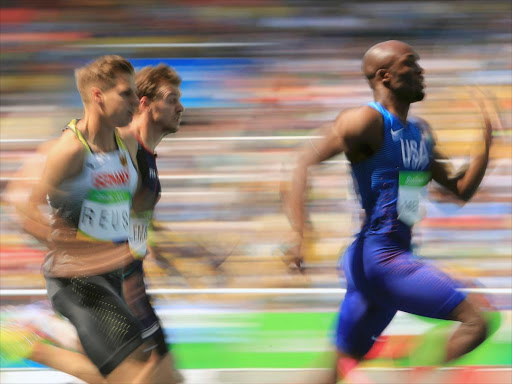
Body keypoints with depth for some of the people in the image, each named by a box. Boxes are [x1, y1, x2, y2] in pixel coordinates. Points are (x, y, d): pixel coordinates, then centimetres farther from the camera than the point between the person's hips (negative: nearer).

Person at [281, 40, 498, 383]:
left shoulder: (421, 133, 17)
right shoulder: (368, 121, -11)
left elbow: (461, 190, 22)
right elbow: (305, 164, -19)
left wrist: (486, 145, 7)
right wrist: (300, 235, -29)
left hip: (397, 256, 9)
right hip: (377, 257, -9)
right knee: (475, 320, -16)